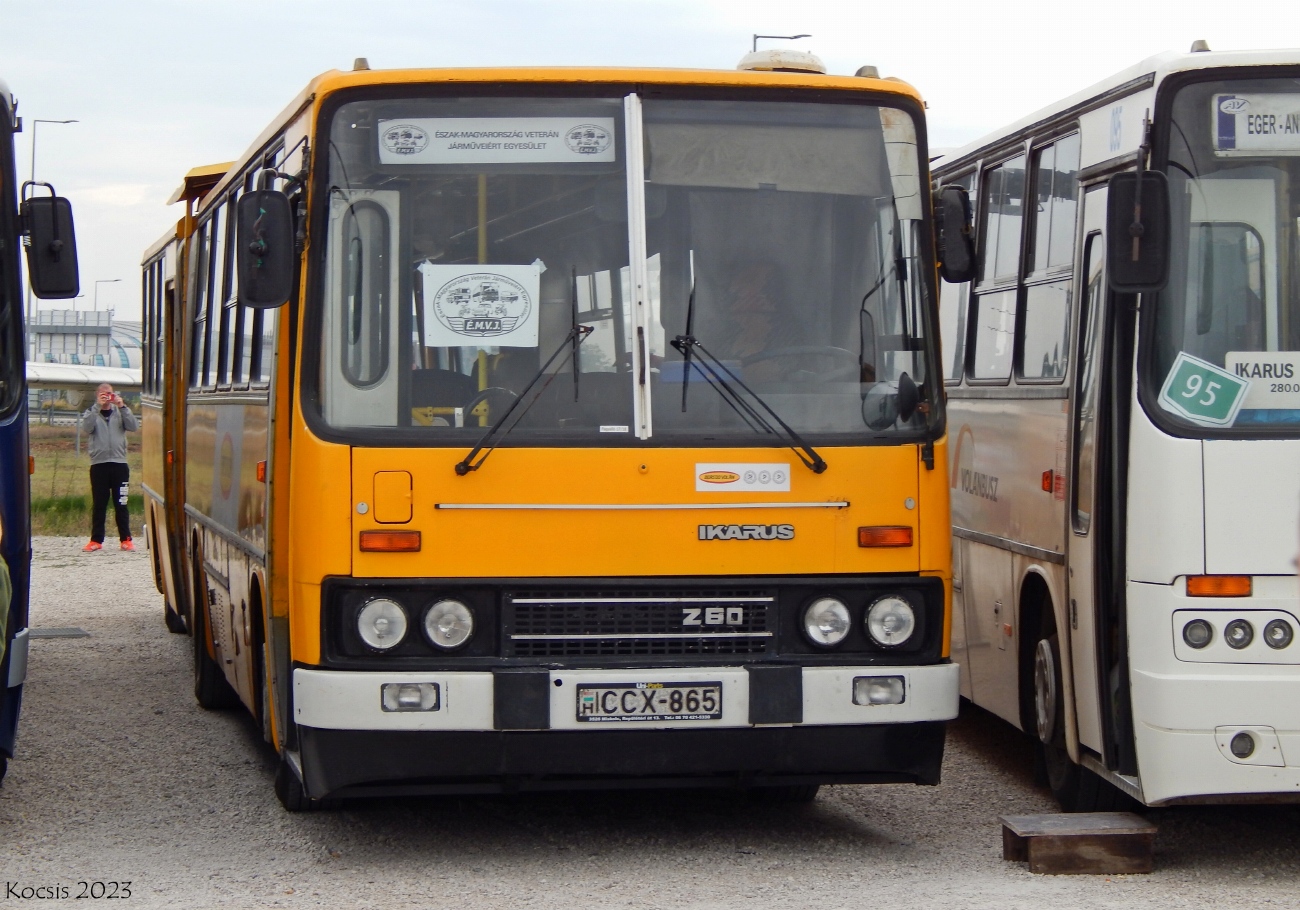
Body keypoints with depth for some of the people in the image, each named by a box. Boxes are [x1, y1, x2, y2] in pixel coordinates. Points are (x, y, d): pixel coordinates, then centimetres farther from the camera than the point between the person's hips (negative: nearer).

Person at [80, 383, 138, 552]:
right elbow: (86, 428, -12)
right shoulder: (91, 413, 8)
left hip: (119, 464, 1)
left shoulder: (120, 412, 11)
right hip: (98, 464, -1)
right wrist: (97, 406, -19)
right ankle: (96, 540, 6)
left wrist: (122, 407, -14)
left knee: (121, 504, 2)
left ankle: (126, 539, 6)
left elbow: (134, 427, -5)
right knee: (98, 504, 2)